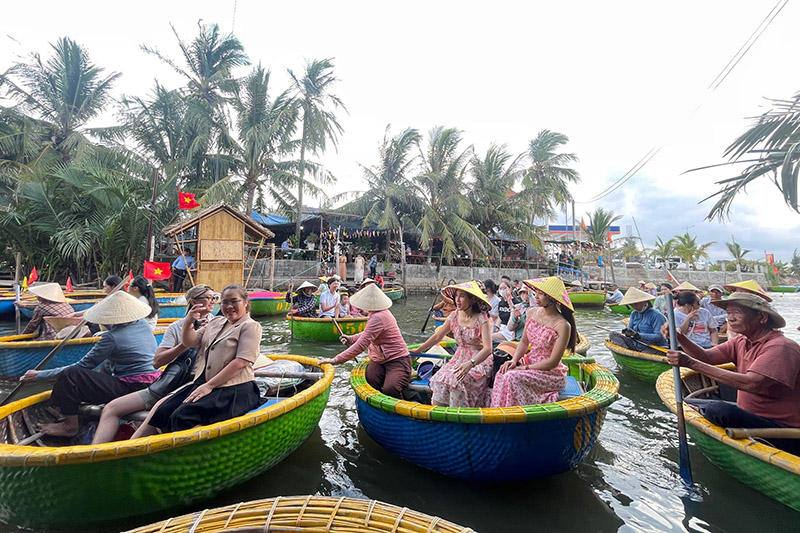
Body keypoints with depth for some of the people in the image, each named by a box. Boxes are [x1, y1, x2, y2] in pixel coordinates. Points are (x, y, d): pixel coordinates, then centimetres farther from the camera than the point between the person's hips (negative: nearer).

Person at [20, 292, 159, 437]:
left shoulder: (112, 337, -16)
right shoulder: (143, 324, 3)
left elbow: (83, 365, -9)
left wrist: (40, 375, -1)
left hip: (131, 389, -9)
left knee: (70, 375, -7)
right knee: (107, 365, 34)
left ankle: (70, 426, 6)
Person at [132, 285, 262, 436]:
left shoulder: (251, 326, -4)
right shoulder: (216, 322, 19)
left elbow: (241, 362, -14)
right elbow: (189, 342, 13)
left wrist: (209, 386, -16)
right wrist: (189, 322, -7)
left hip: (233, 390, -7)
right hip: (202, 384, 7)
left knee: (183, 417, -23)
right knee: (160, 411, -9)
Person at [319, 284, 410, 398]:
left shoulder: (378, 317, -23)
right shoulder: (381, 312, 9)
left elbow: (362, 345, -27)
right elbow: (369, 333, 28)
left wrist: (337, 360, -24)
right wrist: (352, 338, 13)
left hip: (397, 360, -9)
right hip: (380, 361, 9)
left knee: (390, 390, -31)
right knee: (369, 382, -17)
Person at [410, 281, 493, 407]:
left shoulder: (482, 319, -13)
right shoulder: (454, 316, 3)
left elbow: (487, 349, -23)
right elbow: (437, 337, 15)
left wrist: (470, 363, -38)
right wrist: (419, 350, 18)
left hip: (479, 362, -5)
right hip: (459, 359, 5)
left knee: (457, 380, -30)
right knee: (439, 379, -21)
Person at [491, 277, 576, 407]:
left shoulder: (563, 325, -17)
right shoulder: (532, 313, 3)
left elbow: (553, 362, -16)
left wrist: (525, 368, -18)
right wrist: (514, 360, -6)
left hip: (551, 373, -6)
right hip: (529, 363, 6)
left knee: (512, 377, -29)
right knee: (502, 374, -22)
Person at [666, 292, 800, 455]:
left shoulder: (781, 347, -21)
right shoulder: (742, 342, 6)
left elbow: (752, 384, -33)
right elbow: (707, 356, -4)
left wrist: (691, 363, -36)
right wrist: (679, 337, -23)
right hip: (750, 414, 8)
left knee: (720, 410, -31)